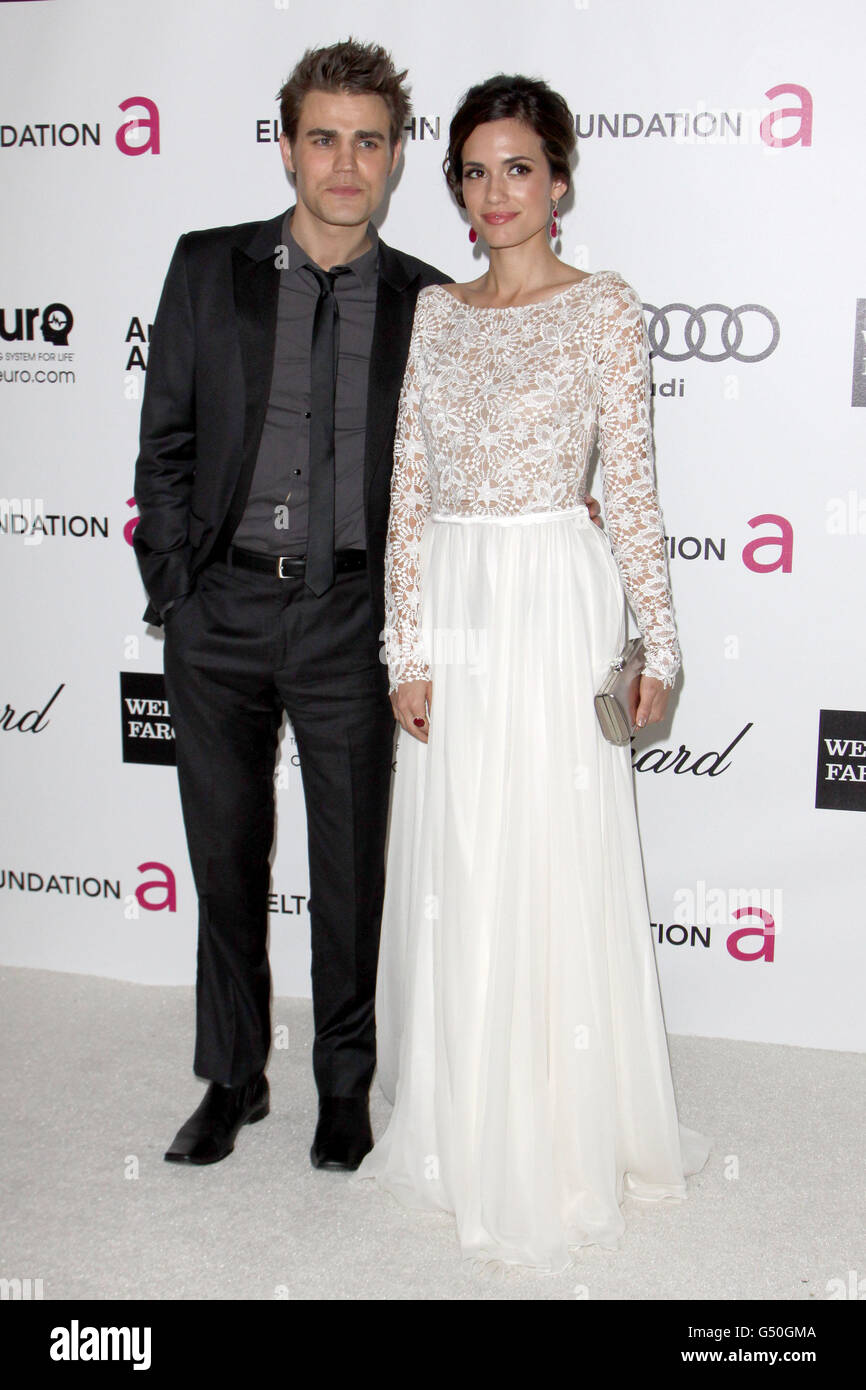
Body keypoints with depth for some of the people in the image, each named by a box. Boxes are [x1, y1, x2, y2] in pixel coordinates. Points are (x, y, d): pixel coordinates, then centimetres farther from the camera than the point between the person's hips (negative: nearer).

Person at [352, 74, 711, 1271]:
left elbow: (633, 485, -4)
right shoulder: (434, 313, 11)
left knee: (551, 870, 1)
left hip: (556, 607, -4)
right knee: (452, 876, 9)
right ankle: (458, 1125, 26)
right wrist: (409, 650, 1)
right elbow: (409, 490, 7)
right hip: (451, 613, 4)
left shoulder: (604, 307, -1)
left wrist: (658, 643, -8)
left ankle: (560, 1141, 18)